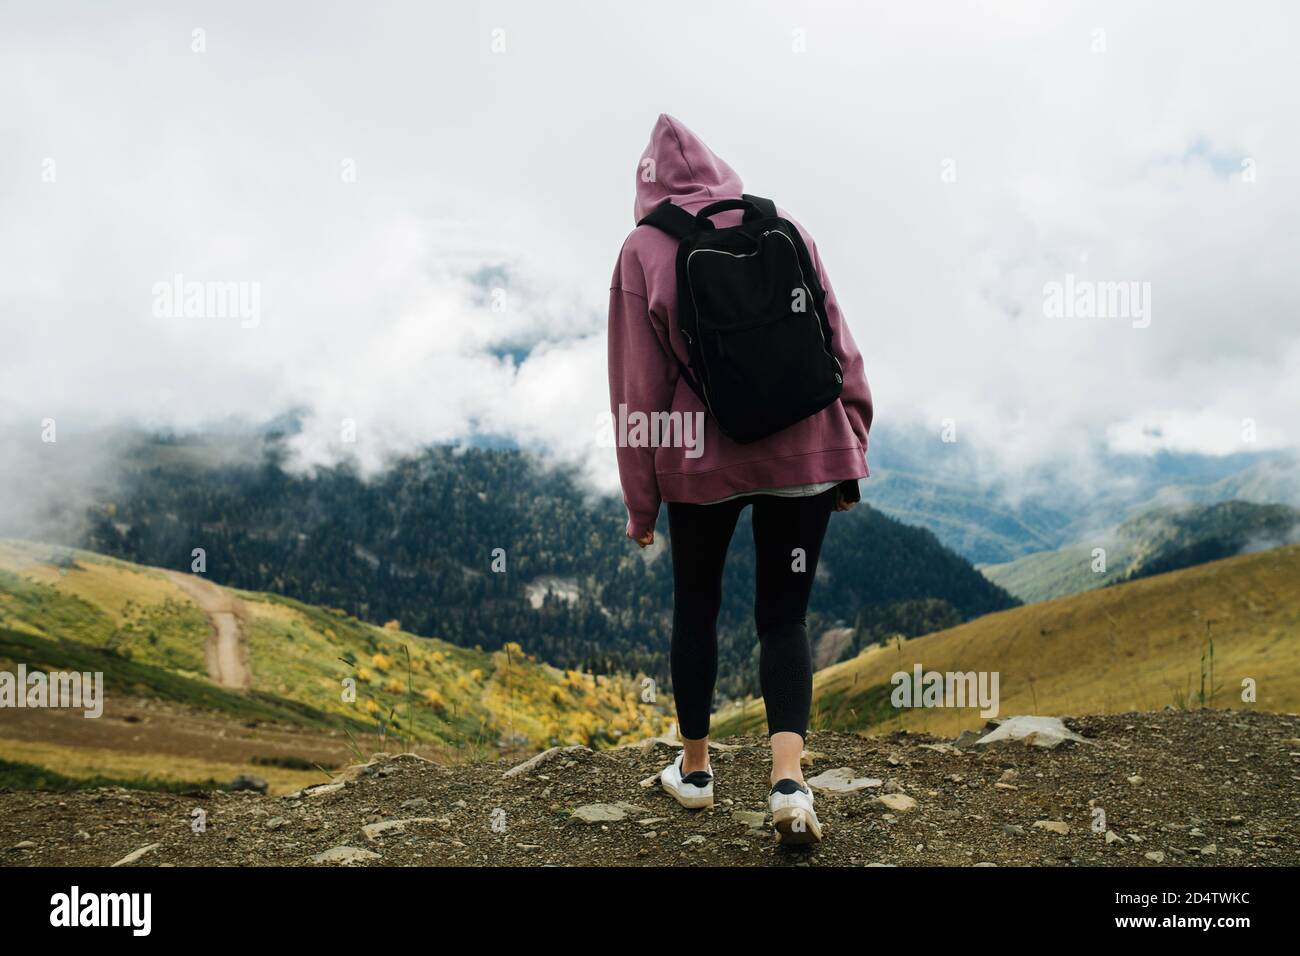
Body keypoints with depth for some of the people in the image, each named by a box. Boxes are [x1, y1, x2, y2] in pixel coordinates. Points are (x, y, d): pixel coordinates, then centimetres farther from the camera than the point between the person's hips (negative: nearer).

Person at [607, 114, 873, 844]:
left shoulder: (644, 248, -2)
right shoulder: (782, 228, 3)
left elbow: (639, 384, -2)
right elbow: (838, 347, 3)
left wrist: (640, 501, 4)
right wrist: (851, 452, 11)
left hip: (703, 456, -1)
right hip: (804, 451, 1)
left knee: (697, 603, 18)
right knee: (785, 614, 10)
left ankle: (695, 766, 29)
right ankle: (789, 778, -7)